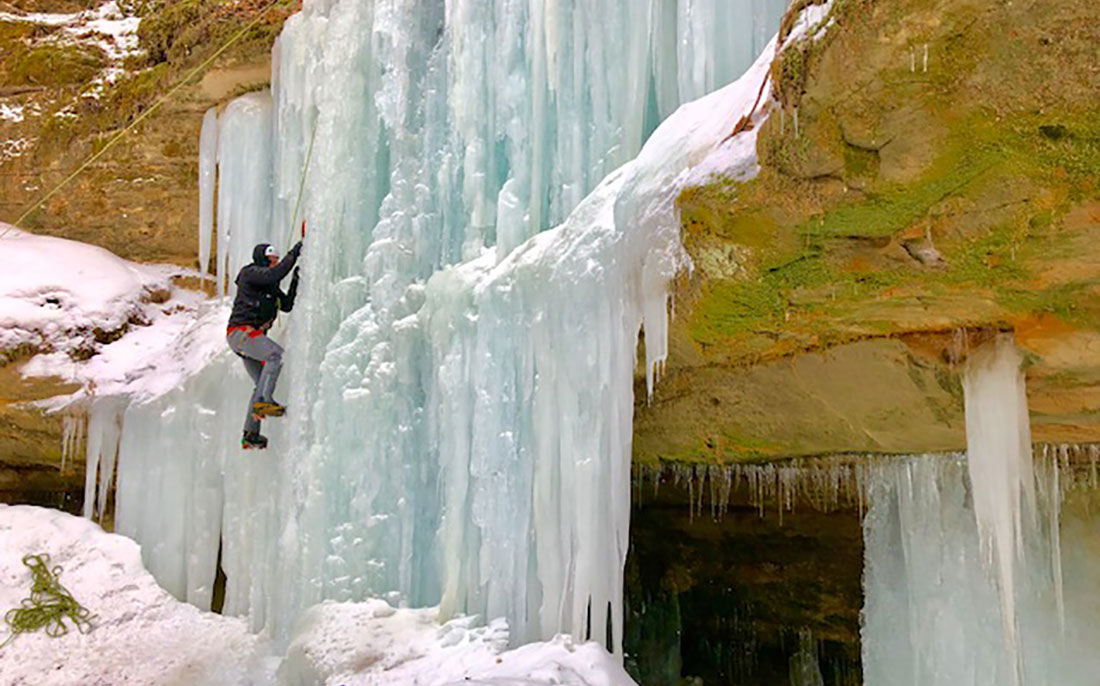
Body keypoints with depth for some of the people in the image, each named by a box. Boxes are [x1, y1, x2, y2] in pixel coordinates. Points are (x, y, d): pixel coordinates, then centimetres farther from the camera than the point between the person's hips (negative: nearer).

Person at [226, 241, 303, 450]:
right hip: (241, 332, -9)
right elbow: (274, 274, -22)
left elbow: (287, 305, 19)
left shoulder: (270, 286, 23)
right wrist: (294, 253, -17)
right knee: (276, 354, -29)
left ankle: (250, 435, 8)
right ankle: (264, 400, -36)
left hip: (251, 335, 9)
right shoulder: (250, 273, -2)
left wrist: (296, 281, 9)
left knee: (262, 383, 6)